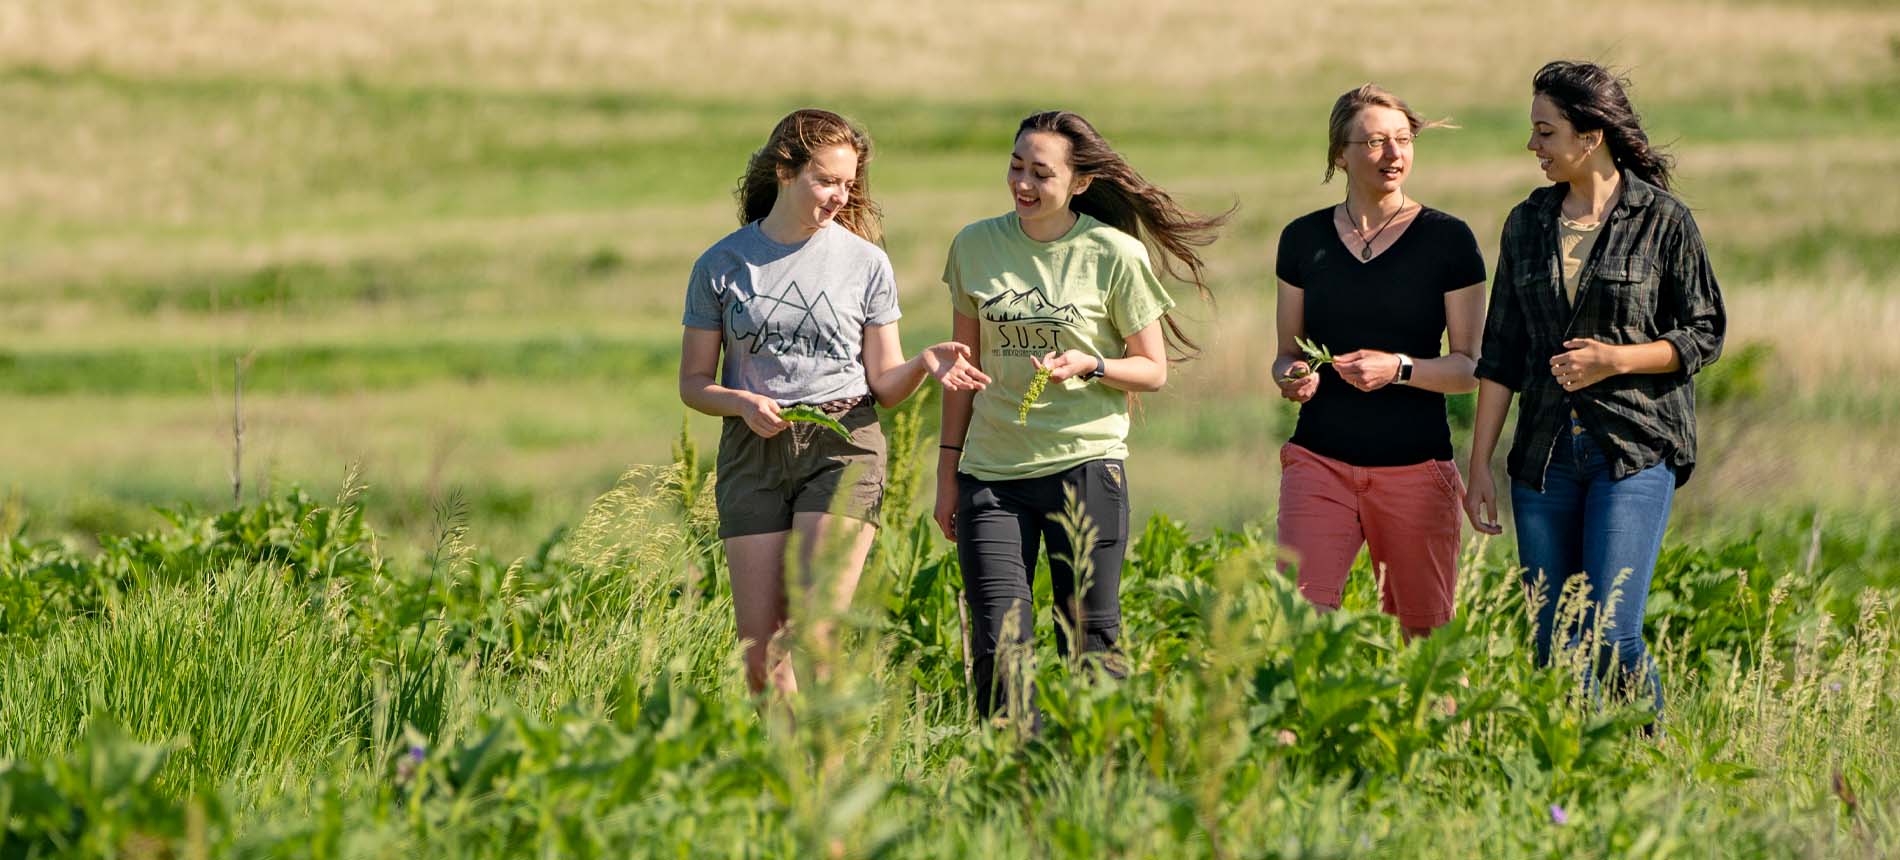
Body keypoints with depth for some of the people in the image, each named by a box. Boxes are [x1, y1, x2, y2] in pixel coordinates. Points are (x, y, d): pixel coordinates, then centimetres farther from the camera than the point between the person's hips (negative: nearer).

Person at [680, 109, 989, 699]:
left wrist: (926, 364, -15)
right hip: (754, 451, 1)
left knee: (815, 632, -17)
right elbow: (694, 383, 9)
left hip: (842, 448, -1)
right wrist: (744, 404, -12)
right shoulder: (723, 266, 5)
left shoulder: (865, 263, 6)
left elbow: (884, 385, 7)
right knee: (760, 652, -2)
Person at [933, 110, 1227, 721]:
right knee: (998, 645, -6)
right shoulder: (976, 246, 6)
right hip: (992, 470, 3)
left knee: (1089, 644, 0)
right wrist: (947, 471, 14)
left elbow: (1153, 370, 3)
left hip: (1084, 464, -3)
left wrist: (1089, 365, -17)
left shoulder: (1115, 255, -3)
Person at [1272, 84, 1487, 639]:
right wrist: (1292, 377, -7)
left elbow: (1469, 367, 0)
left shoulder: (1446, 240, 1)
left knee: (1424, 636, 2)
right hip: (1320, 460, 1)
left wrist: (1399, 368, -17)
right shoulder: (1304, 239, 9)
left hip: (1417, 464, -1)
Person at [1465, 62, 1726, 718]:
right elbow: (1501, 353, 11)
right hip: (1545, 454, 5)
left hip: (1635, 448, -5)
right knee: (1554, 647, 3)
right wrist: (1479, 464, 7)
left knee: (1611, 638, -14)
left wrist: (1616, 359, -14)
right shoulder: (1527, 223, 10)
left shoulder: (1662, 220, -3)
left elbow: (1704, 336, 1)